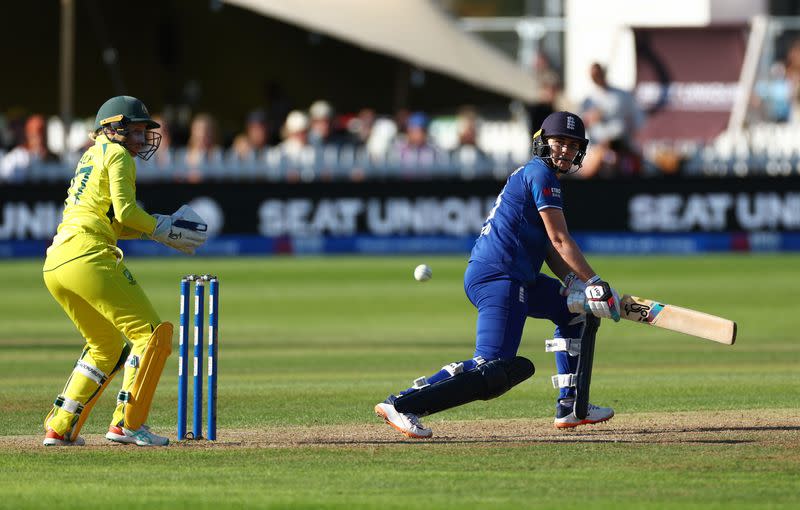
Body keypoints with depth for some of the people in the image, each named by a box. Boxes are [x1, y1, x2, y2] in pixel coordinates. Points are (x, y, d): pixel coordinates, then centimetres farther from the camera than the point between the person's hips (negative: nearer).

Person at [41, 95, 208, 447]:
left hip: (54, 265, 10)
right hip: (88, 256, -10)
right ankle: (126, 424, -13)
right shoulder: (116, 155, 3)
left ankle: (59, 427, 15)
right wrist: (164, 229, 4)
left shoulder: (91, 158, 29)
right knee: (151, 333, -6)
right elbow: (125, 211, -9)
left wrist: (154, 228, 18)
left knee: (106, 347, 22)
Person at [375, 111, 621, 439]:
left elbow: (550, 250, 17)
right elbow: (560, 240, -13)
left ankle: (569, 407, 24)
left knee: (575, 307, 26)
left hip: (516, 278, 11)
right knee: (494, 370, -21)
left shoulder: (532, 175, 23)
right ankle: (401, 405, -24)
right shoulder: (540, 174, -7)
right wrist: (596, 284, -13)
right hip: (498, 278, -11)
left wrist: (575, 282, 2)